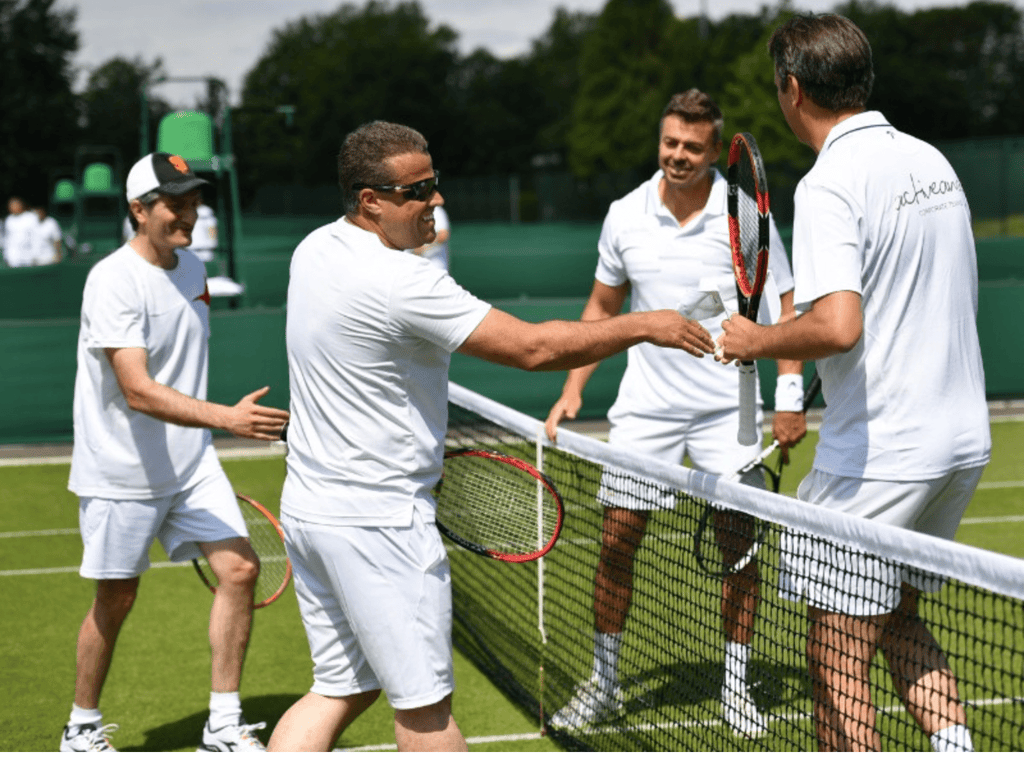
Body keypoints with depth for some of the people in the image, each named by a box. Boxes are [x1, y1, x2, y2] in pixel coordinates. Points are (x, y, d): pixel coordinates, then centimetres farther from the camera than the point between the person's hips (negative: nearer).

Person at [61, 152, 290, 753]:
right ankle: (83, 729, 26)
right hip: (121, 473, -6)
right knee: (116, 599, 5)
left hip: (191, 462, 6)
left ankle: (224, 726, 3)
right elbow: (138, 391, -29)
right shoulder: (115, 280, -20)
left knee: (240, 569, -6)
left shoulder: (191, 266, 6)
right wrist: (227, 417, -39)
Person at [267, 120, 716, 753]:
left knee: (342, 690, 16)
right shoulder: (401, 283, -23)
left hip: (310, 505, 9)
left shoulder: (315, 249, 6)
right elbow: (533, 348, -23)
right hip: (378, 522, -9)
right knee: (424, 707, 4)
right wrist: (645, 325, -13)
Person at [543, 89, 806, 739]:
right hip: (645, 407, 2)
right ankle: (604, 683, 14)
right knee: (617, 540, 1)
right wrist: (573, 388, 6)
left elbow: (786, 306, -1)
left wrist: (790, 396, -9)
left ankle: (737, 684, 14)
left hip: (728, 409, -2)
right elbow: (603, 306, 13)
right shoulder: (625, 215, 1)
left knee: (739, 544, 0)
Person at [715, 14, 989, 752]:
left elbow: (837, 326, -29)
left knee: (837, 658, 1)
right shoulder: (932, 161, 10)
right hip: (962, 439, 9)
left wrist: (756, 340, -11)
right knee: (896, 618, 24)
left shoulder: (829, 184, -16)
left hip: (877, 457, -9)